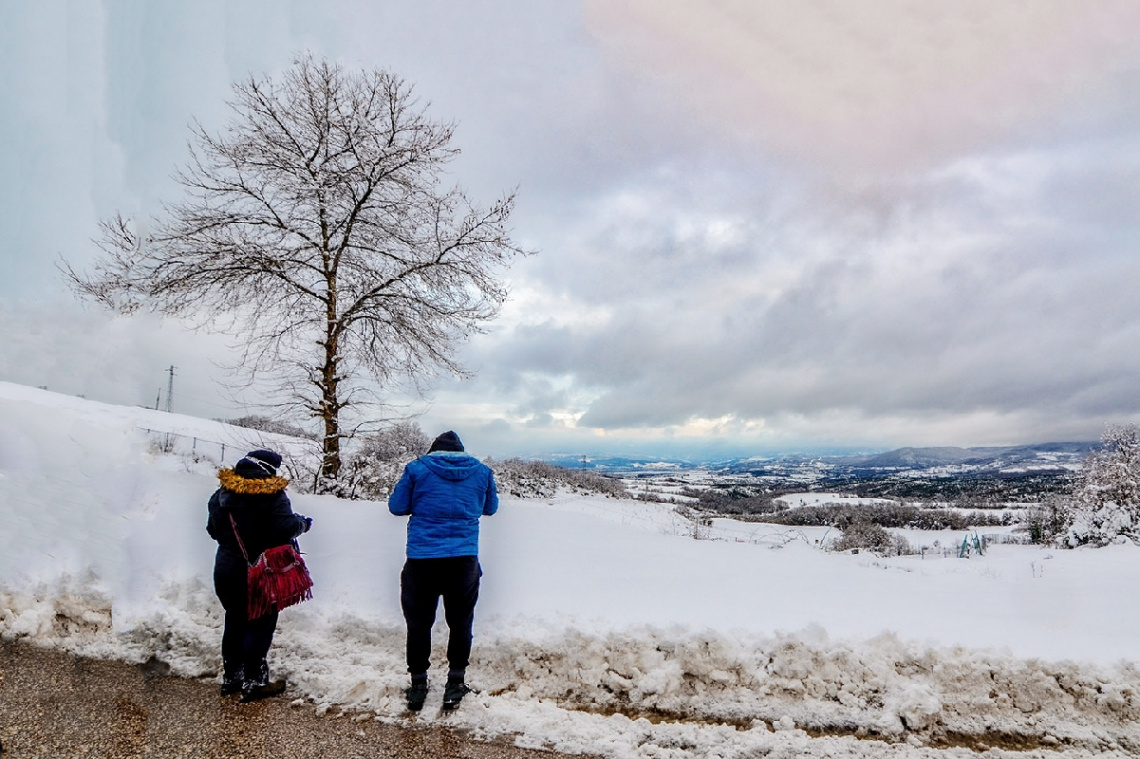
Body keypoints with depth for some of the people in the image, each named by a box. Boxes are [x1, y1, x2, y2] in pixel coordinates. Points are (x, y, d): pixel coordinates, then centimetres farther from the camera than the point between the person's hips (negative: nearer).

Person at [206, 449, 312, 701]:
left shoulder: (223, 493, 3)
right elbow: (286, 527, -22)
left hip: (226, 569, 6)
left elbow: (213, 528, 11)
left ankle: (231, 677, 27)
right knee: (260, 624, 4)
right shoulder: (272, 494, -16)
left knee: (235, 621, 19)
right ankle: (254, 682, 7)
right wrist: (302, 523, -2)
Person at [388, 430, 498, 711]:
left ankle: (418, 684, 23)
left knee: (419, 623, 14)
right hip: (464, 559, 1)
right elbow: (490, 508, 18)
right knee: (460, 622, 15)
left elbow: (397, 506, 4)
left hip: (421, 560, -1)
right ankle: (455, 684, 21)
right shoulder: (482, 471, 6)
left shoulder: (417, 468, -1)